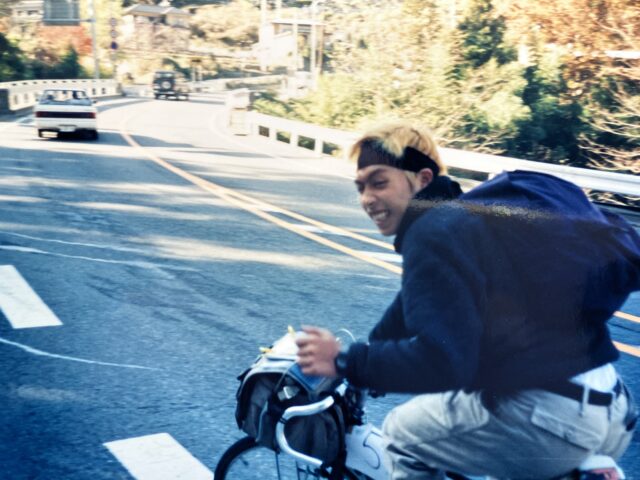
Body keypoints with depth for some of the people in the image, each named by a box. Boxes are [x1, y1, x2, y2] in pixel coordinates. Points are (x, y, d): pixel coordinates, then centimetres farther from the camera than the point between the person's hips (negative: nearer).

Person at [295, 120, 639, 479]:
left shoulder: (435, 231, -12)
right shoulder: (467, 215, 18)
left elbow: (441, 361, -22)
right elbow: (412, 309, 30)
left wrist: (344, 362, -13)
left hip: (551, 418, -9)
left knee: (404, 434, 10)